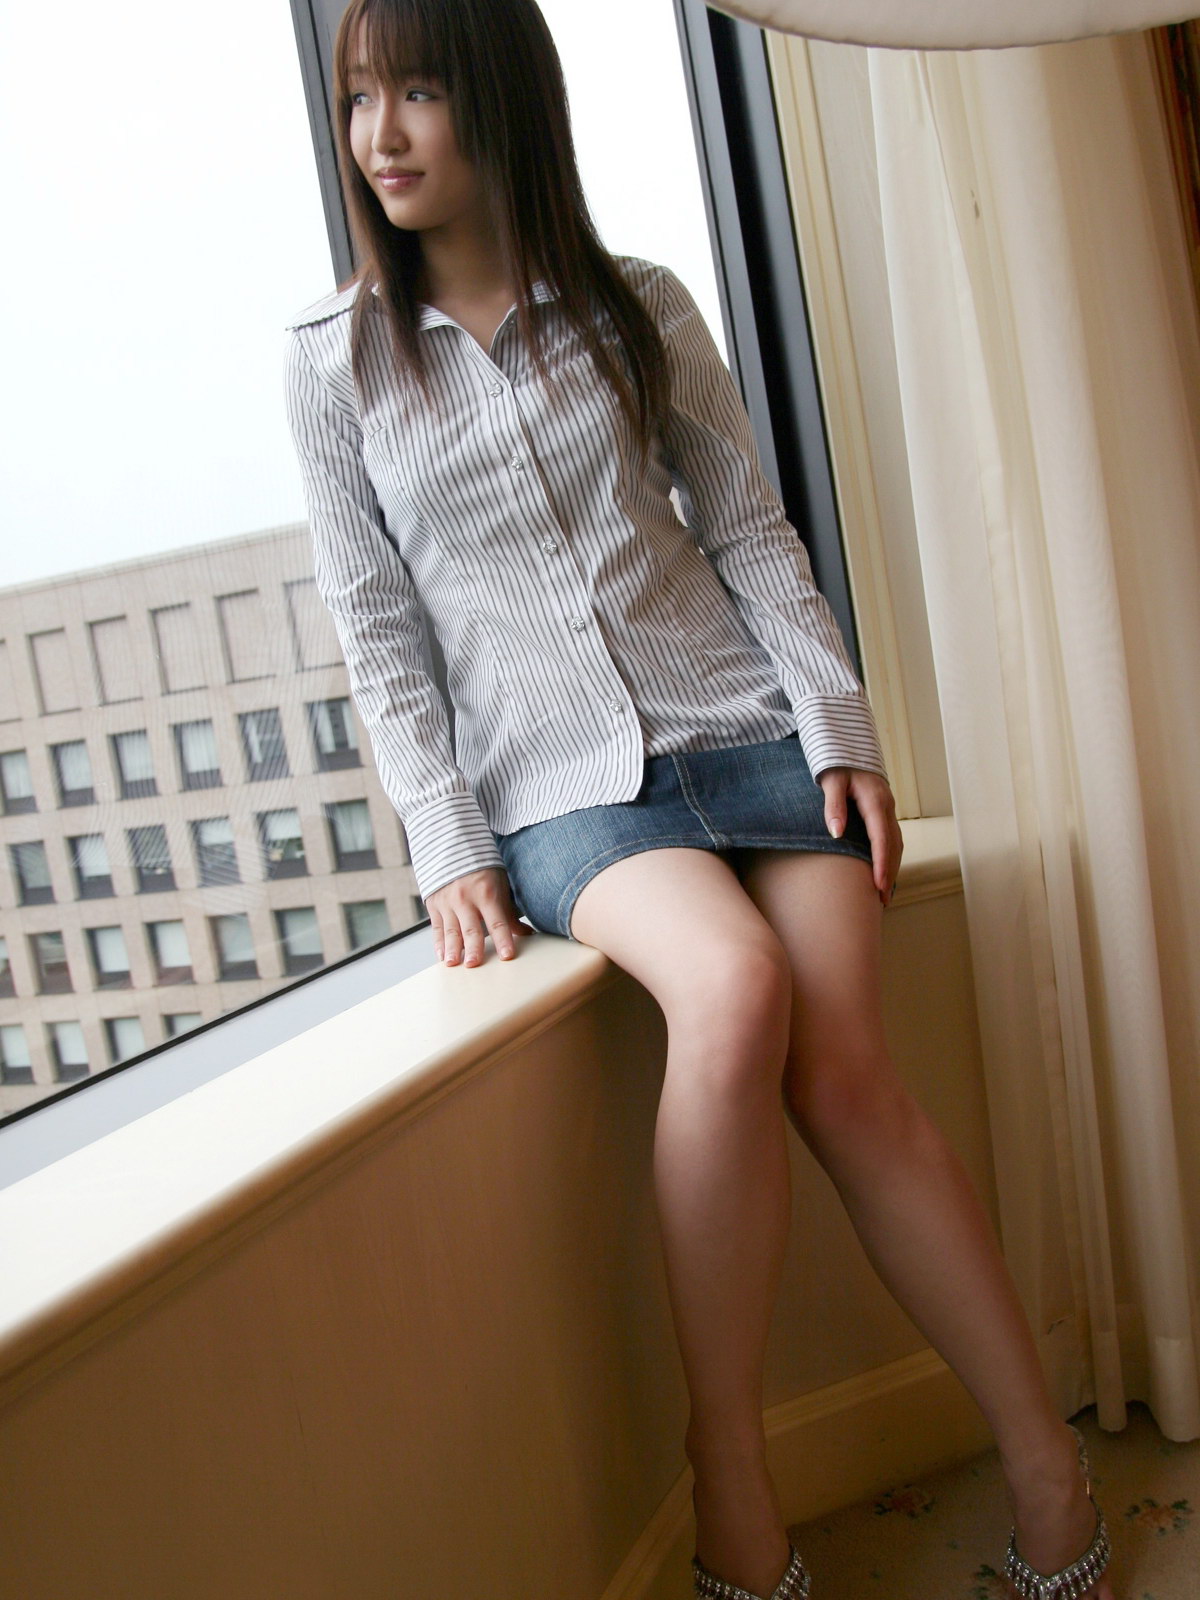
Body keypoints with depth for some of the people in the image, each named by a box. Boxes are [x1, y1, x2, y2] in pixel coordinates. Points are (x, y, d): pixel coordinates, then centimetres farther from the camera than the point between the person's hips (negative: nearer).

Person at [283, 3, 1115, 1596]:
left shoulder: (639, 307, 10)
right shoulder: (333, 359, 7)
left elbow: (752, 532, 10)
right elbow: (377, 629, 4)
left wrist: (839, 724, -1)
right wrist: (447, 846, -4)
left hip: (741, 729, 2)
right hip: (557, 787, -1)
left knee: (846, 1072, -17)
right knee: (735, 989, -32)